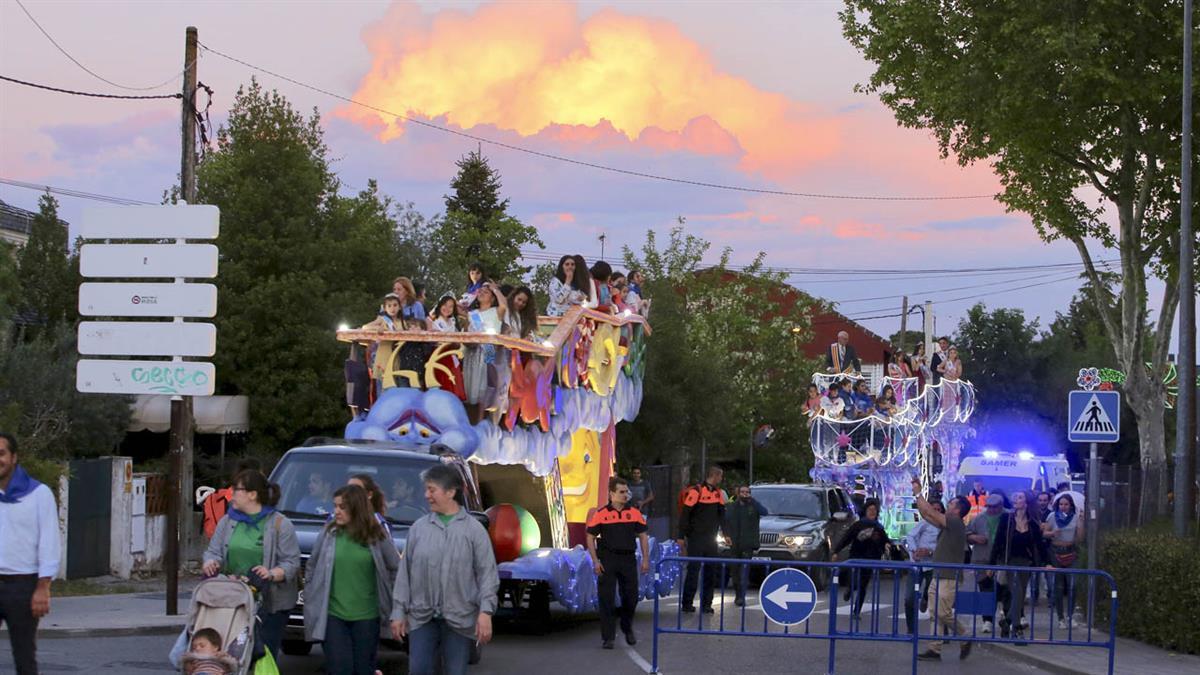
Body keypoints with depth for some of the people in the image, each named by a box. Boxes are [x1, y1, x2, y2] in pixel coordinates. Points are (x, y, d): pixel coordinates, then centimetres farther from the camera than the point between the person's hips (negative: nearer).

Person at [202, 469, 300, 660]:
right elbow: (214, 551, 13)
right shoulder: (228, 521, 13)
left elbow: (291, 562, -6)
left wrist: (272, 574, -23)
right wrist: (211, 562, -10)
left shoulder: (279, 524, -2)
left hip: (270, 604, -4)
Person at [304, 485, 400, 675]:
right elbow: (311, 569, 10)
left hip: (366, 616, 0)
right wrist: (310, 601, 7)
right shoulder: (328, 533, 1)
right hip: (333, 616, 0)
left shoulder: (377, 536, -1)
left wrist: (387, 598, 10)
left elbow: (396, 569, 10)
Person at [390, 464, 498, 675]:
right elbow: (405, 573, 8)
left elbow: (487, 573, -3)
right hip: (422, 617, 2)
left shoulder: (474, 529, -1)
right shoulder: (419, 528, 6)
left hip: (459, 619, -2)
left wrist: (485, 612, -13)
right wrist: (398, 612, 4)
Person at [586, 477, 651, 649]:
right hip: (607, 560, -2)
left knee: (631, 597, 8)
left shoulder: (634, 513, 5)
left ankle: (627, 629, 33)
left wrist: (645, 559, 1)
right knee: (606, 599, -3)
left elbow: (643, 536, 9)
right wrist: (595, 561, -7)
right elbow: (590, 537, 0)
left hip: (629, 559, 2)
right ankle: (607, 637, 3)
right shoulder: (601, 514, -3)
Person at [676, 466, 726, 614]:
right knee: (693, 570, -4)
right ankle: (687, 603, 3)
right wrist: (681, 537, -12)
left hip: (711, 539, 6)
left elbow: (722, 514, 18)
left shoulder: (718, 493, 9)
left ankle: (706, 603, 12)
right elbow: (684, 515, -11)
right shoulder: (696, 491, -12)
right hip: (696, 539, -6)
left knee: (711, 571, 6)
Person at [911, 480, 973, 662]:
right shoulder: (947, 524, 15)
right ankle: (934, 650, 6)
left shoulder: (956, 524, -13)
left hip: (949, 578, -9)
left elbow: (930, 512, -15)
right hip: (938, 577, 9)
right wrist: (916, 494, 13)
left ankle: (965, 639, 7)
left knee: (943, 613, -9)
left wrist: (918, 493, -6)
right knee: (936, 614, 6)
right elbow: (926, 514, 18)